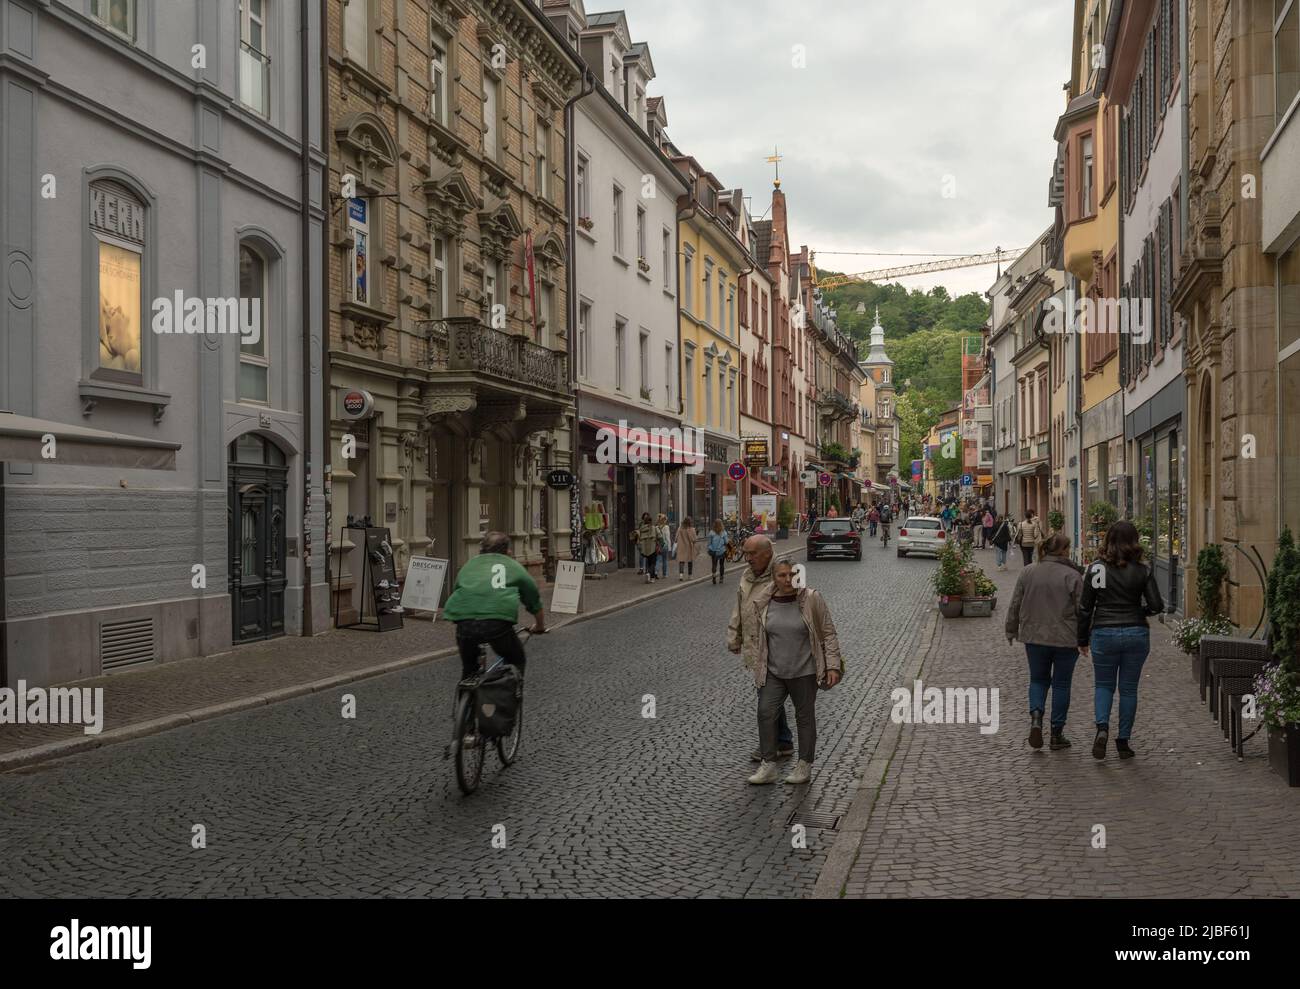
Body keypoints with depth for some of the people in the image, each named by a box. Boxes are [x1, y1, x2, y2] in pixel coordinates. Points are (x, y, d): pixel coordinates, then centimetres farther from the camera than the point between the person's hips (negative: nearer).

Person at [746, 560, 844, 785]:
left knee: (805, 716, 7)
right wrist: (757, 667, 13)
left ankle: (805, 767, 20)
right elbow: (758, 636, 10)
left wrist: (833, 665, -10)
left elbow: (828, 633, -6)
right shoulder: (763, 603, -1)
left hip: (804, 672, -3)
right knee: (765, 712, -6)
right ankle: (768, 766, 2)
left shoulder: (811, 600, -10)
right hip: (773, 672, 3)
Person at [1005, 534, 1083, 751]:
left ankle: (1036, 716, -7)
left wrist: (1011, 630, 16)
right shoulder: (1072, 575, -9)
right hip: (1065, 639, -2)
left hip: (1034, 637, 2)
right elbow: (1082, 609, -7)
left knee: (1038, 679, 18)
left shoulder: (1027, 572, 0)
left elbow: (1015, 604, 4)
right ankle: (1057, 734, 13)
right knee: (1061, 684, 9)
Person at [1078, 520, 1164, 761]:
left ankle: (1102, 728, -9)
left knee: (1103, 685, 14)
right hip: (1136, 633, 1)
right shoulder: (1143, 571, -4)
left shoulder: (1096, 569, -5)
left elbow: (1085, 608, -2)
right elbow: (1156, 605, -6)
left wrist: (1083, 639, 7)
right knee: (1128, 688, 11)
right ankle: (1123, 741, 14)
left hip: (1104, 634, 0)